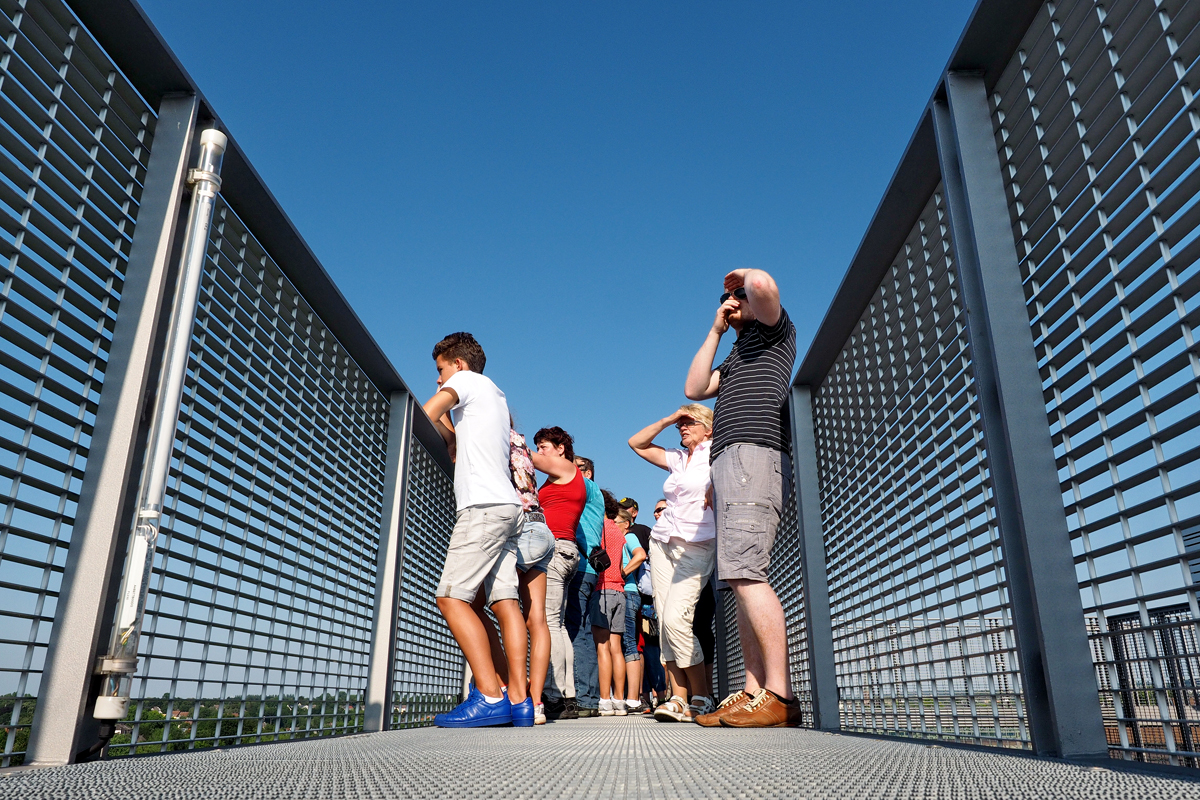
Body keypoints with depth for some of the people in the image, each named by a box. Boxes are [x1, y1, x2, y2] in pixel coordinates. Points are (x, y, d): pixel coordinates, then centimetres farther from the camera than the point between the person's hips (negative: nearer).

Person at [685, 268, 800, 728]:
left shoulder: (775, 329, 9)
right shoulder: (736, 356, 33)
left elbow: (763, 284, -13)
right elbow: (694, 389, 20)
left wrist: (745, 277, 11)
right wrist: (715, 330, 24)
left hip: (754, 453, -9)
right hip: (727, 464, 9)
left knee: (745, 573, -21)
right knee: (740, 580, 0)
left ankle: (779, 696, -22)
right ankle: (753, 691, -1)